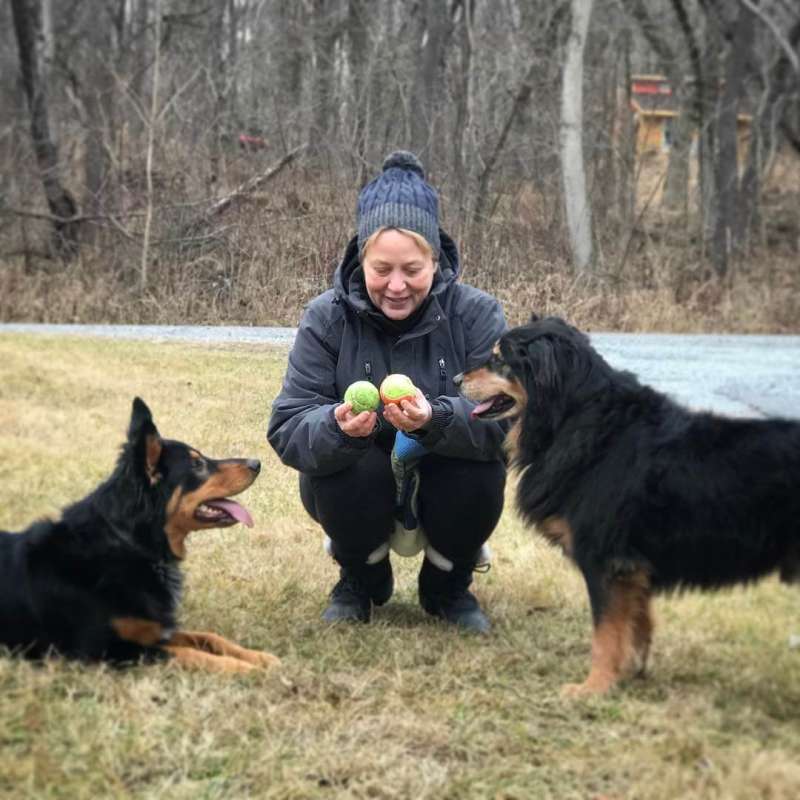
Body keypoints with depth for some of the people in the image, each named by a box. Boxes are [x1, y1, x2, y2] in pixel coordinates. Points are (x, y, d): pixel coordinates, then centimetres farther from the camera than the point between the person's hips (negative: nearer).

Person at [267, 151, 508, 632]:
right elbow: (287, 430, -19)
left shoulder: (476, 314, -13)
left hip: (448, 482, 0)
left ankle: (448, 587, 2)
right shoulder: (327, 318, -12)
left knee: (483, 476, -31)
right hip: (358, 488, 0)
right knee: (348, 467, -32)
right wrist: (337, 427, -43)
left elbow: (507, 419, -25)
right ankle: (361, 582, 2)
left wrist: (436, 419, -46)